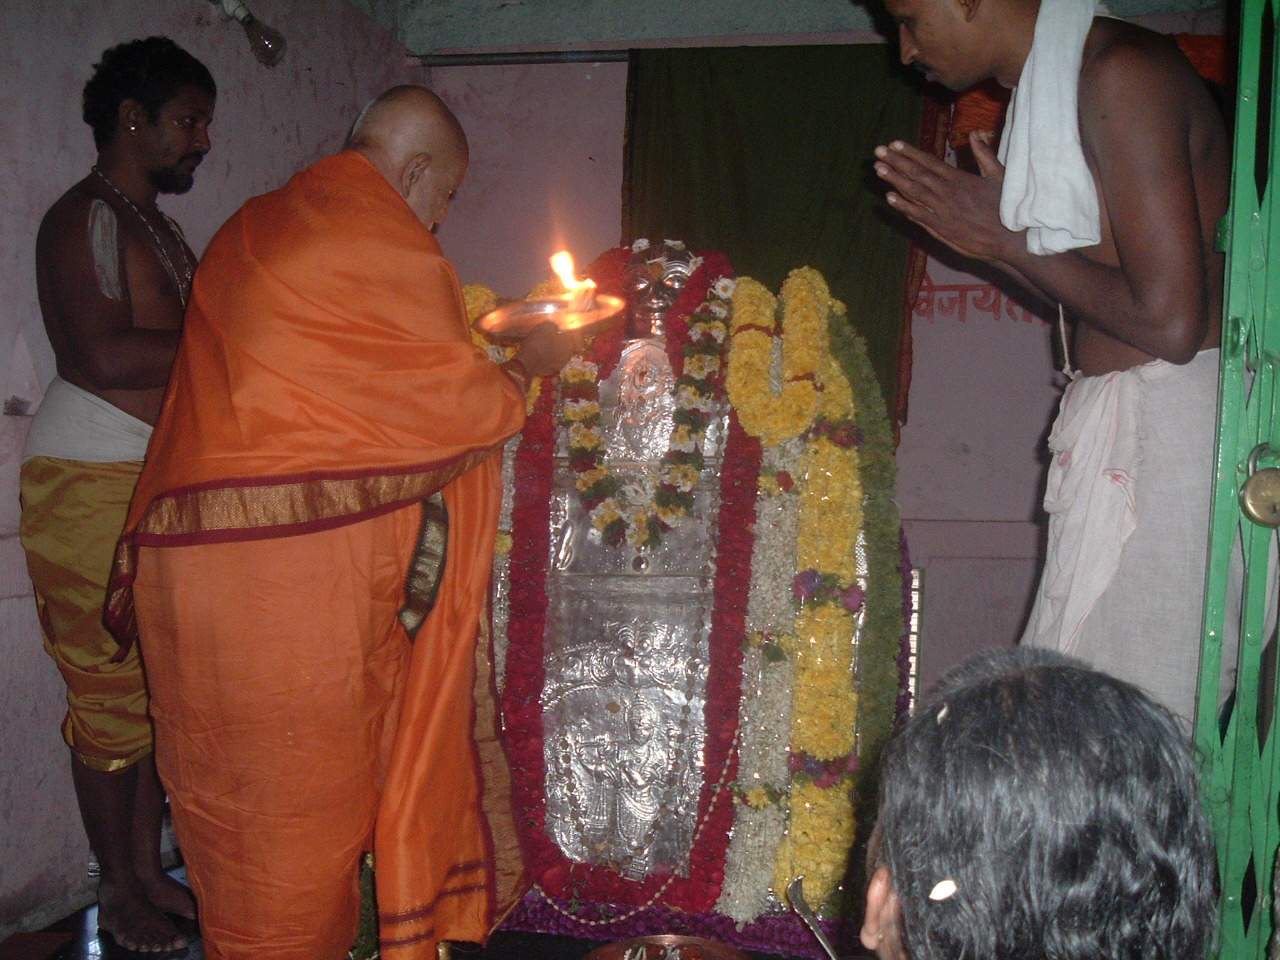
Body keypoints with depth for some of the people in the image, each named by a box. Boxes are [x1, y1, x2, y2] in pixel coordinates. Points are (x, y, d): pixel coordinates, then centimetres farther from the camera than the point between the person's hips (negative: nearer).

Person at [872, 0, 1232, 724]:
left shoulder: (1122, 73, -13)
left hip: (1172, 425, -9)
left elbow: (1169, 322, -20)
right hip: (1119, 425, 9)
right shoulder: (1052, 89, 17)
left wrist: (1008, 240, -9)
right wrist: (986, 237, 11)